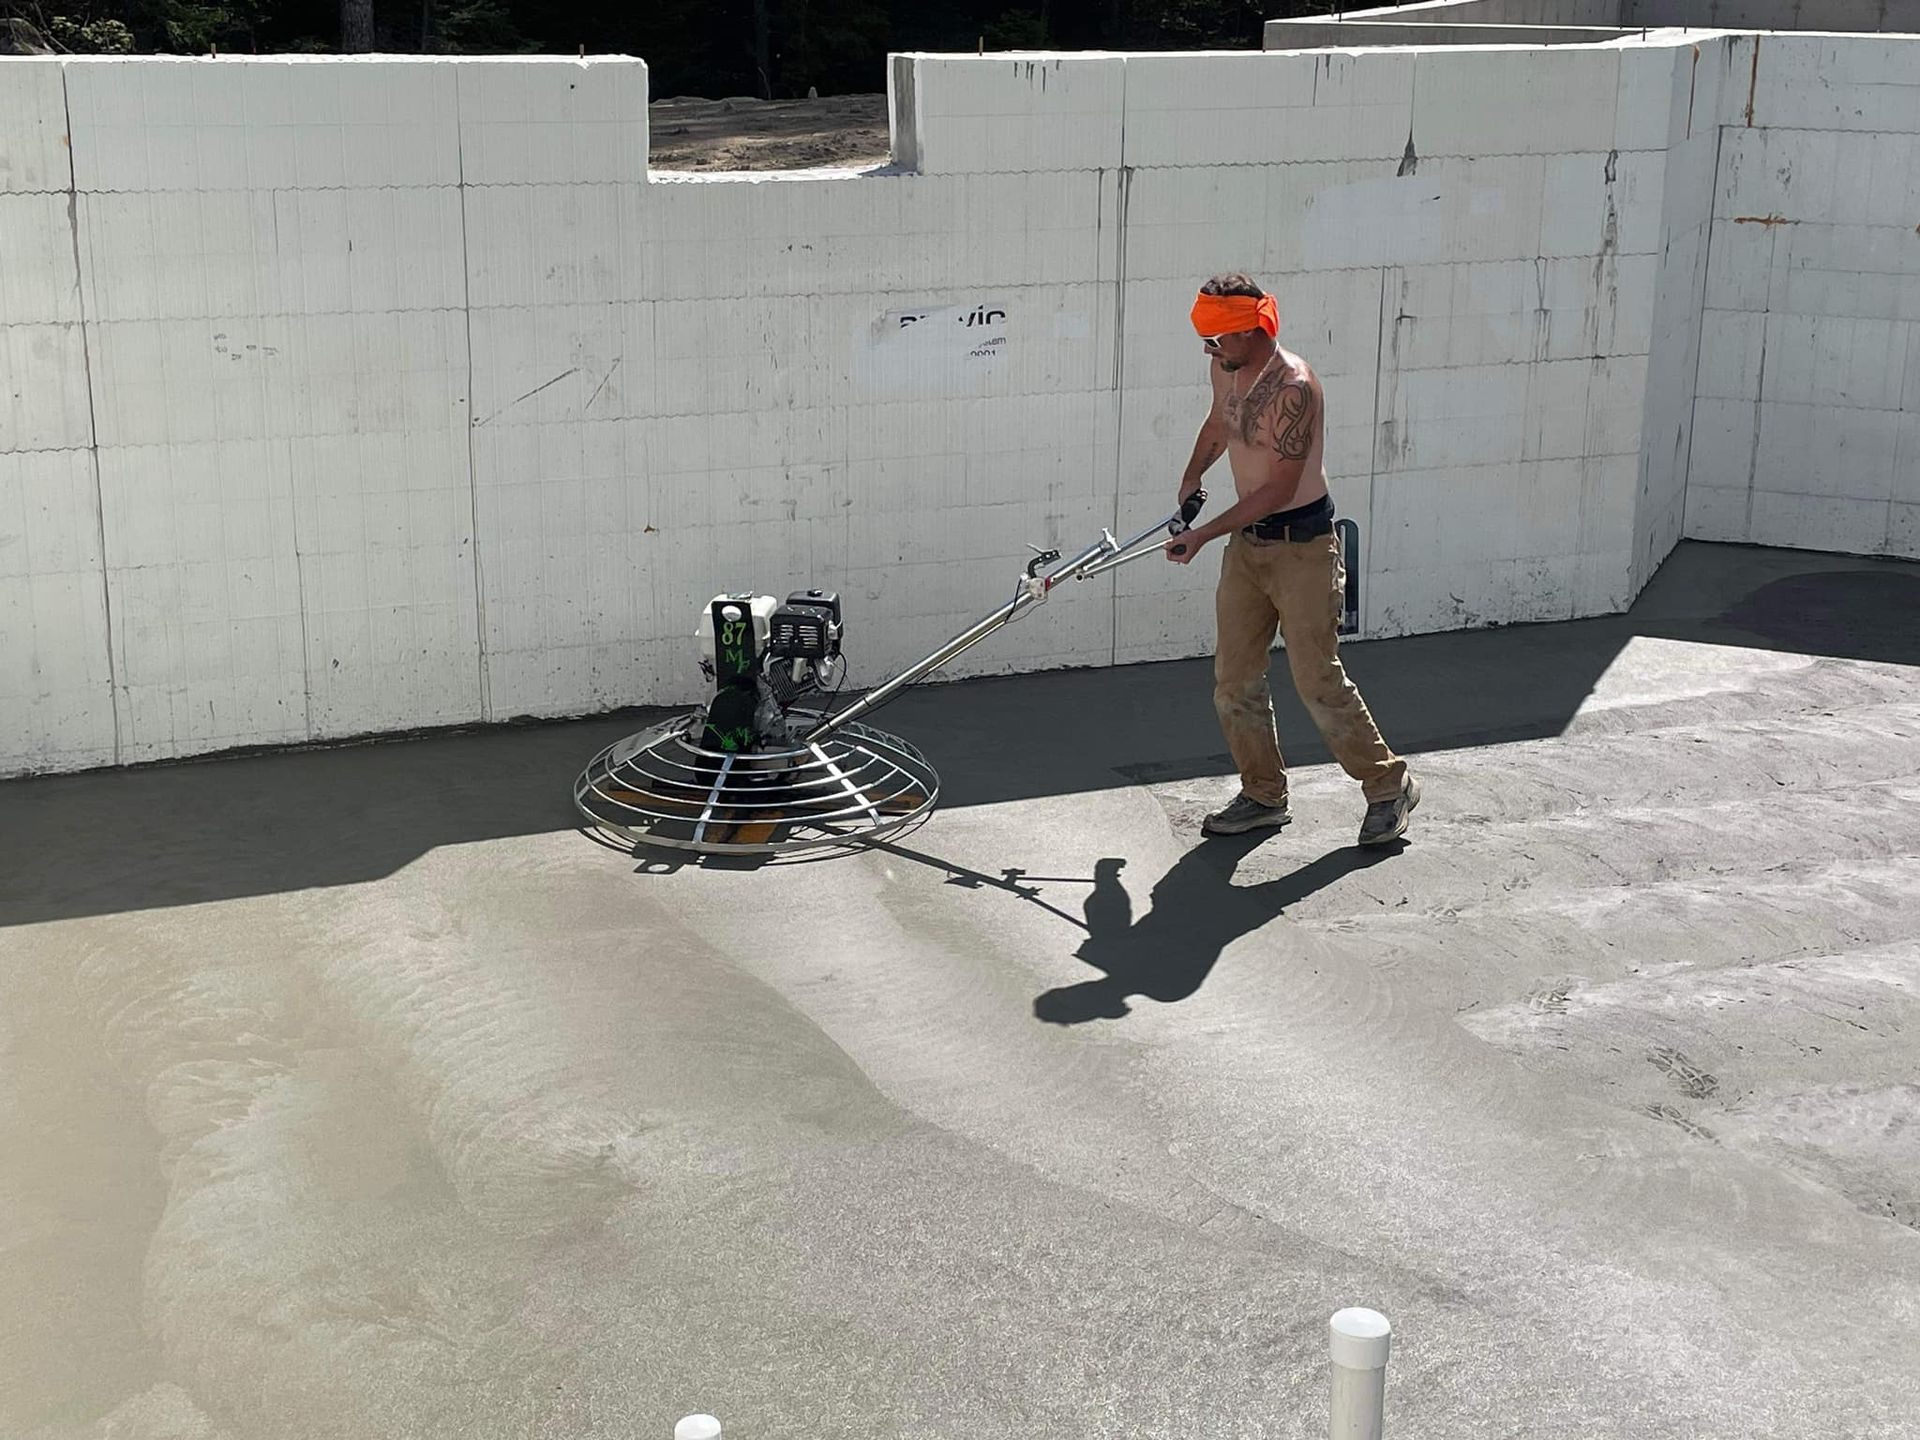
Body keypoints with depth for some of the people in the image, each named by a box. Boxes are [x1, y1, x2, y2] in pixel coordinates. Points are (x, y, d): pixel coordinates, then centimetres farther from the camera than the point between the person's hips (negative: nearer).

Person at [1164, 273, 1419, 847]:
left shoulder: (1293, 387, -24)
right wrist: (1192, 477, 29)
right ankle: (1263, 795, 21)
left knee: (1317, 679, -4)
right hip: (1246, 541, 8)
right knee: (1234, 677, 8)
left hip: (1300, 545, -8)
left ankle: (1389, 785, 13)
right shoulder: (1226, 369, 3)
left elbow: (1280, 487, -24)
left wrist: (1205, 534, -22)